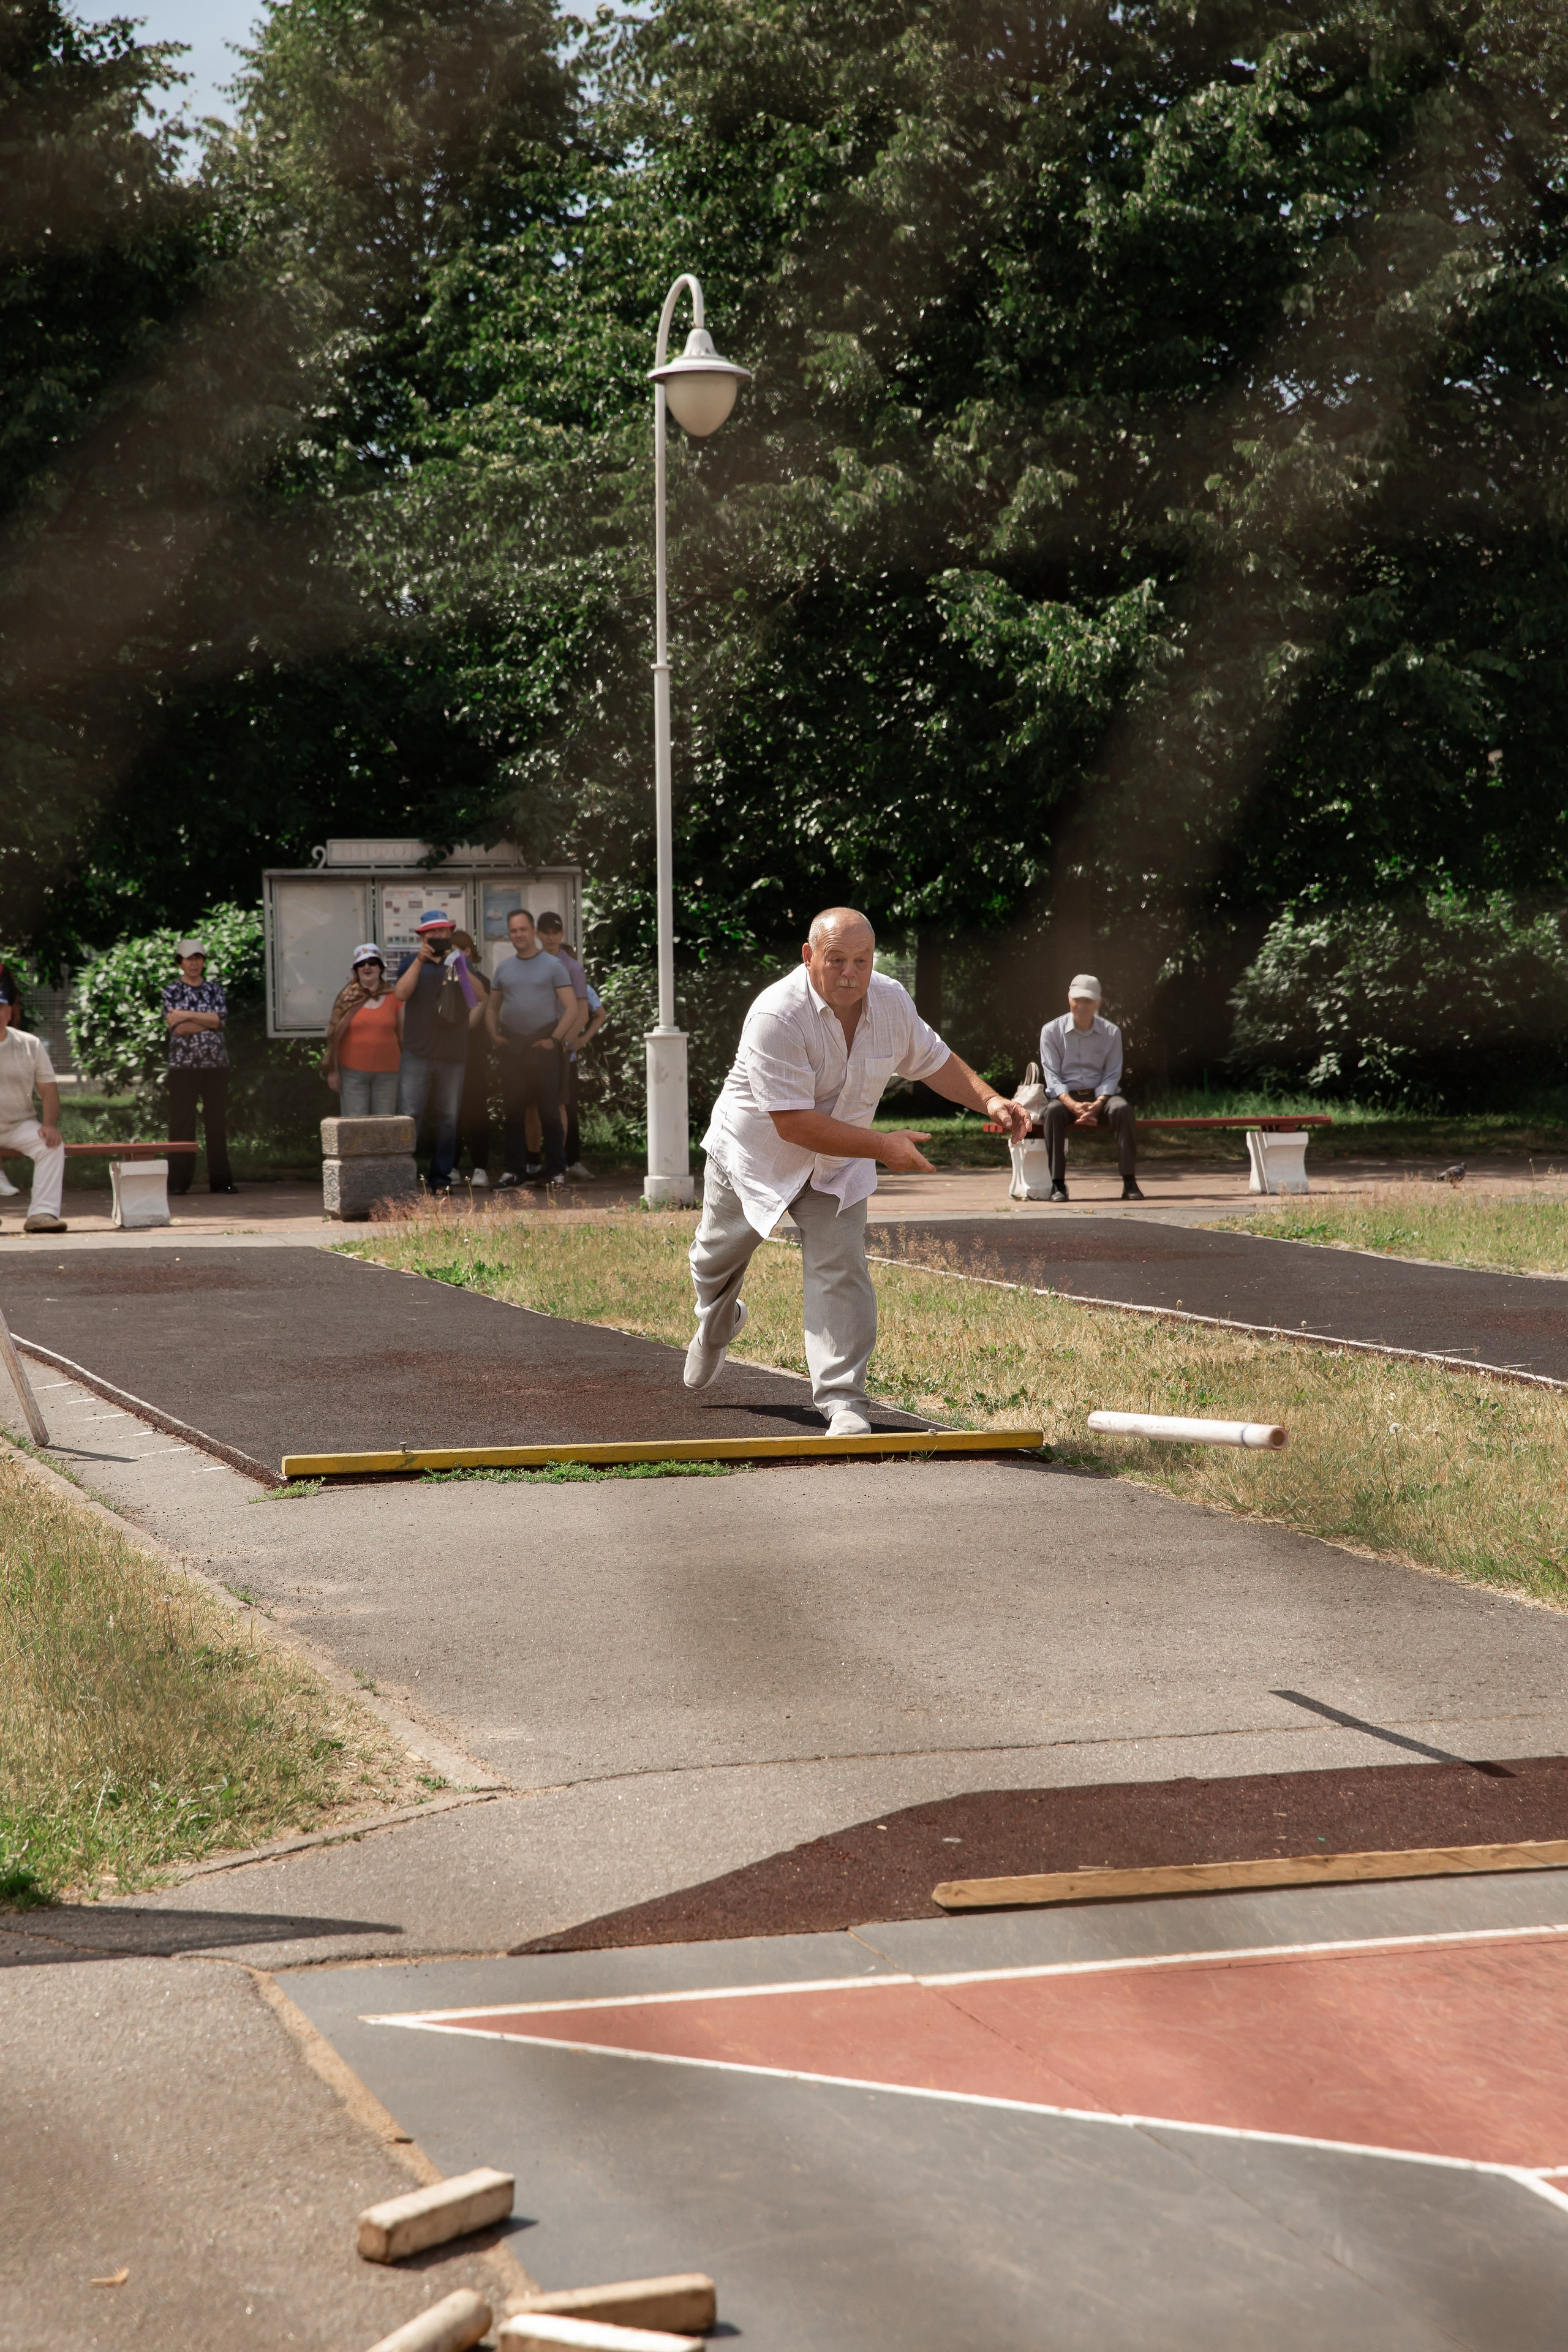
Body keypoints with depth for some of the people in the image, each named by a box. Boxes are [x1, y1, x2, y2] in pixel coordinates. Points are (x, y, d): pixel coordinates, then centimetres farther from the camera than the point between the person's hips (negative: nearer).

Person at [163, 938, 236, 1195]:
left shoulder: (215, 989, 11)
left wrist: (187, 1015, -11)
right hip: (183, 1065, -2)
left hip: (216, 1064, 2)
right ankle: (179, 1181, 1)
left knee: (217, 1122, 2)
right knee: (182, 1124, -2)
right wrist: (207, 1020, -8)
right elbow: (176, 1027, -9)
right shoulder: (171, 991, 4)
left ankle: (220, 1179, 6)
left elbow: (220, 1018, -6)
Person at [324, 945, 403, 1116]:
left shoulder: (394, 998, 5)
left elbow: (402, 1036, 10)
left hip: (387, 1074, 1)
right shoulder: (347, 998, 1)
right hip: (353, 1073, -1)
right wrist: (333, 1071, -1)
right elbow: (335, 1035, 2)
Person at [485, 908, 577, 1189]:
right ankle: (512, 1170, 9)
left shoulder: (553, 966, 1)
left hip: (543, 1047, -4)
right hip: (512, 1047, 4)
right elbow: (492, 1008, 22)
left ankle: (556, 1172, 0)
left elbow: (571, 1008, -3)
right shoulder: (503, 968, 13)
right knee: (514, 1111, 5)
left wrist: (554, 1039, -11)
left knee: (549, 1111, -4)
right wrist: (495, 1035, 6)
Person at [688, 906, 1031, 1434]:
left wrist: (989, 1100, -12)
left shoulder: (891, 1002, -14)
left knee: (841, 1271, -15)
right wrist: (881, 1146, -37)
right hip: (753, 1154, -3)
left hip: (835, 1169, 3)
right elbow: (793, 1123, -37)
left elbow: (935, 1062, 5)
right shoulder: (777, 1015, -35)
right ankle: (716, 1323, 56)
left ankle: (843, 1402, -13)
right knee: (717, 1258, 21)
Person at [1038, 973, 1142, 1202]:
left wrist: (1098, 1104, -20)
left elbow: (1111, 1076, 1)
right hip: (1066, 1096, -1)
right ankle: (1058, 1184, -33)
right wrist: (1072, 1105, -23)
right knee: (1054, 1111, -36)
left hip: (1100, 1097, 1)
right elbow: (1052, 1076, -5)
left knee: (1123, 1109, -32)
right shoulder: (1051, 1031, 0)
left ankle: (1129, 1182, -30)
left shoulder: (1111, 1033, 3)